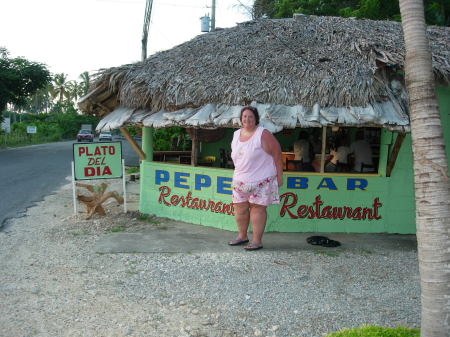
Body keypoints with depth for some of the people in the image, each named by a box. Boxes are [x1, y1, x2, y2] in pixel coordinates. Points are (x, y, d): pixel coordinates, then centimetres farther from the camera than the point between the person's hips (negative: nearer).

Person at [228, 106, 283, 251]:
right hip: (240, 180, 6)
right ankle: (242, 236, 26)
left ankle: (257, 241, 5)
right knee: (239, 207, 9)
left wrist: (279, 176, -9)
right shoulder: (236, 134, 10)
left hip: (260, 180, -6)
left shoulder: (263, 134, -10)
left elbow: (277, 154, -8)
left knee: (257, 208, -3)